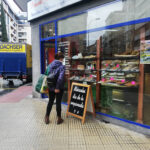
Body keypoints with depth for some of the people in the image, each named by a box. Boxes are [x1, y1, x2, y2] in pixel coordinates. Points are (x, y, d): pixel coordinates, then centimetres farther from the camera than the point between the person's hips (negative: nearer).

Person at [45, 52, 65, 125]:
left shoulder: (50, 65, 3)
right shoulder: (62, 66, -14)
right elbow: (60, 78, -24)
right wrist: (58, 88, -19)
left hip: (50, 87, 5)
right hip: (59, 88, -5)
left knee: (50, 101, 17)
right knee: (58, 102, 8)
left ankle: (47, 118, 26)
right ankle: (59, 119, 23)